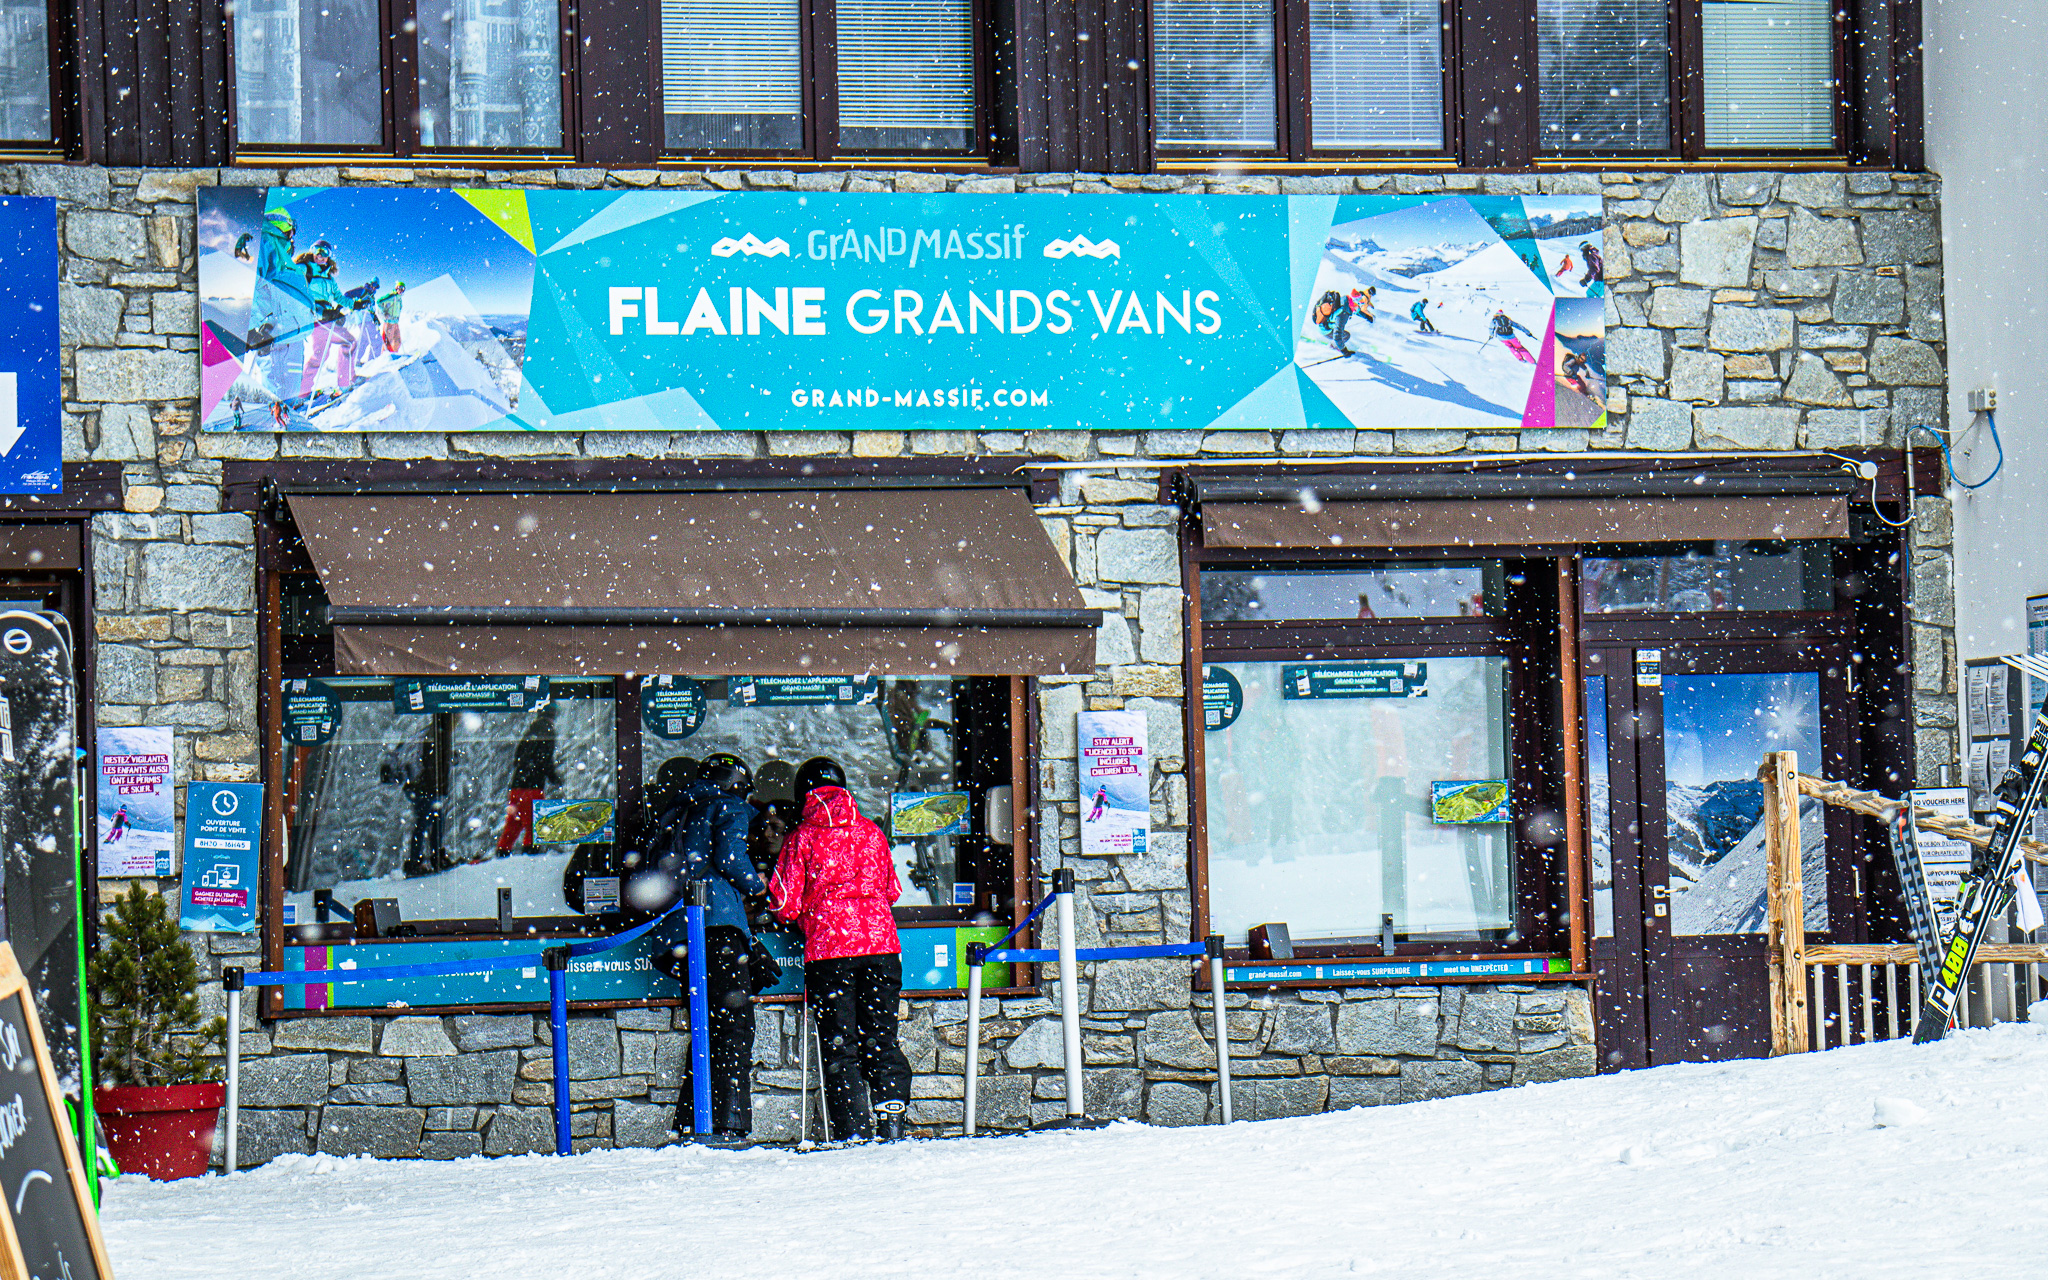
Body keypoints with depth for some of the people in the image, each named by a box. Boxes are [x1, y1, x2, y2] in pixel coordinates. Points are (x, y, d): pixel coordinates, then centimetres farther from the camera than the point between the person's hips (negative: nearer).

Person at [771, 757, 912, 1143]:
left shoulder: (801, 838, 0)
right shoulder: (871, 832, 10)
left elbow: (786, 905, 0)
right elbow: (892, 890, 20)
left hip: (828, 950, -3)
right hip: (880, 943, 3)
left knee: (839, 1044, 1)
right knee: (881, 1039, 9)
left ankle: (851, 1129, -6)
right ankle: (892, 1116, 0)